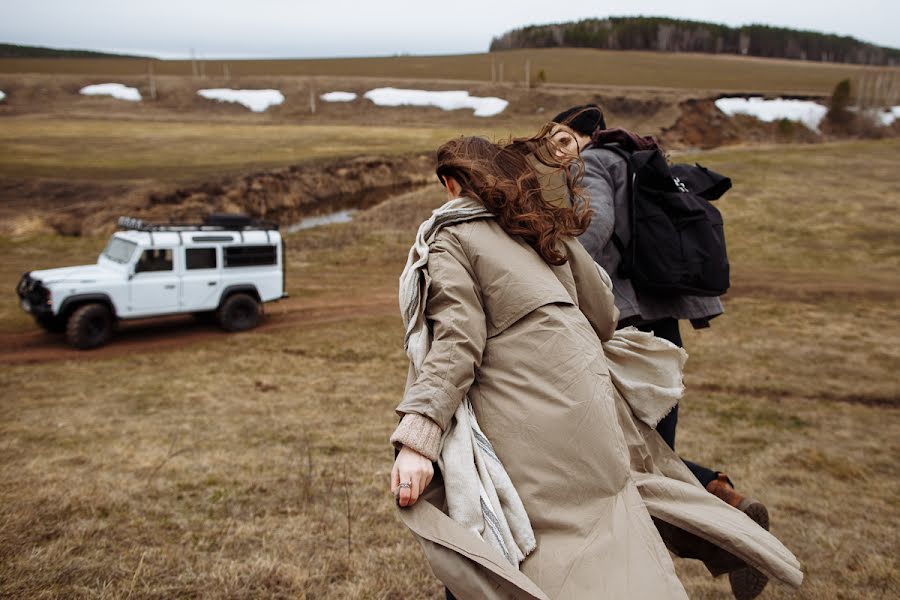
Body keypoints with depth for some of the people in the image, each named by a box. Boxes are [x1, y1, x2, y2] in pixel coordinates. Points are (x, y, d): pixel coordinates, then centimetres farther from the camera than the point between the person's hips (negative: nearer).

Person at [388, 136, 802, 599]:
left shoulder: (449, 239, -3)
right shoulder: (545, 225, 16)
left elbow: (456, 344, -16)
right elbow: (603, 314, 17)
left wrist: (417, 439, -21)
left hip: (527, 423, -6)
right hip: (584, 396, 7)